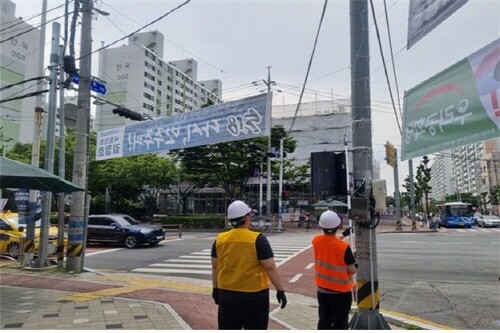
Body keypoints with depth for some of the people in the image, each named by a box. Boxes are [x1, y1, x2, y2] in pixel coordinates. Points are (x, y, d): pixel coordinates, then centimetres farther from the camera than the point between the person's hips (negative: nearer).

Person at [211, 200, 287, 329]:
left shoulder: (220, 239, -1)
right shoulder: (257, 239, -14)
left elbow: (215, 267, 7)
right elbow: (270, 267, -14)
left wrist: (215, 288, 19)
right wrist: (280, 290, -5)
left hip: (227, 293, 4)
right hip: (254, 294, -4)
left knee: (228, 328, 17)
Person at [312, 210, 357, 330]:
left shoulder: (316, 241, -9)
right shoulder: (344, 247, -22)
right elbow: (352, 270, -15)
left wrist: (341, 236, 11)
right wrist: (356, 264, 5)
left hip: (322, 291, 5)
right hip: (341, 292, -4)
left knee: (324, 322, 18)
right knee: (340, 324, 9)